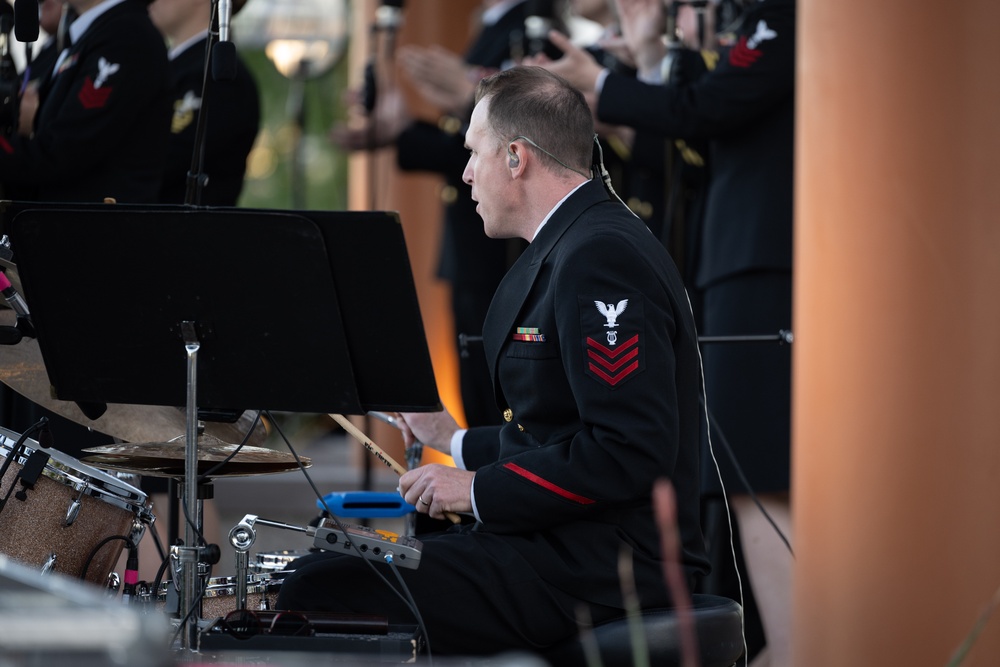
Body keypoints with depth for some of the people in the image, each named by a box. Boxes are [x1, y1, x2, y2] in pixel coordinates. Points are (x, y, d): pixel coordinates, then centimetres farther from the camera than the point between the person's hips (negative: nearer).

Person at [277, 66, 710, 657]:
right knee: (319, 569, 13)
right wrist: (461, 444, 25)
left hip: (595, 573, -11)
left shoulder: (601, 258, -17)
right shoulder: (574, 247, 17)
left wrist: (480, 490, -18)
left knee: (318, 592, -17)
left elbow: (631, 452, -25)